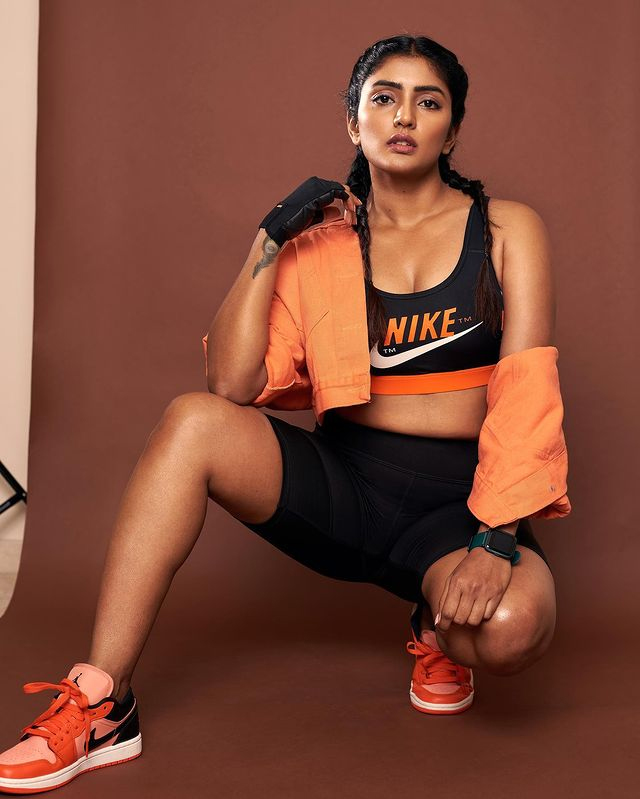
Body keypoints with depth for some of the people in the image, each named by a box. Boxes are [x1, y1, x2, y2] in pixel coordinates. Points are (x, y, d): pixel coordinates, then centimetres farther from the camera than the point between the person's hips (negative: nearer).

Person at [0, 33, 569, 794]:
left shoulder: (505, 230, 3)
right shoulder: (321, 243, 6)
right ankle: (102, 707, -21)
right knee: (192, 422, -27)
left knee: (513, 626, -36)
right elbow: (232, 384, -6)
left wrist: (496, 539, -21)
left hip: (455, 499, -1)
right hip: (342, 482, 2)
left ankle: (438, 626, 4)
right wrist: (268, 243, -11)